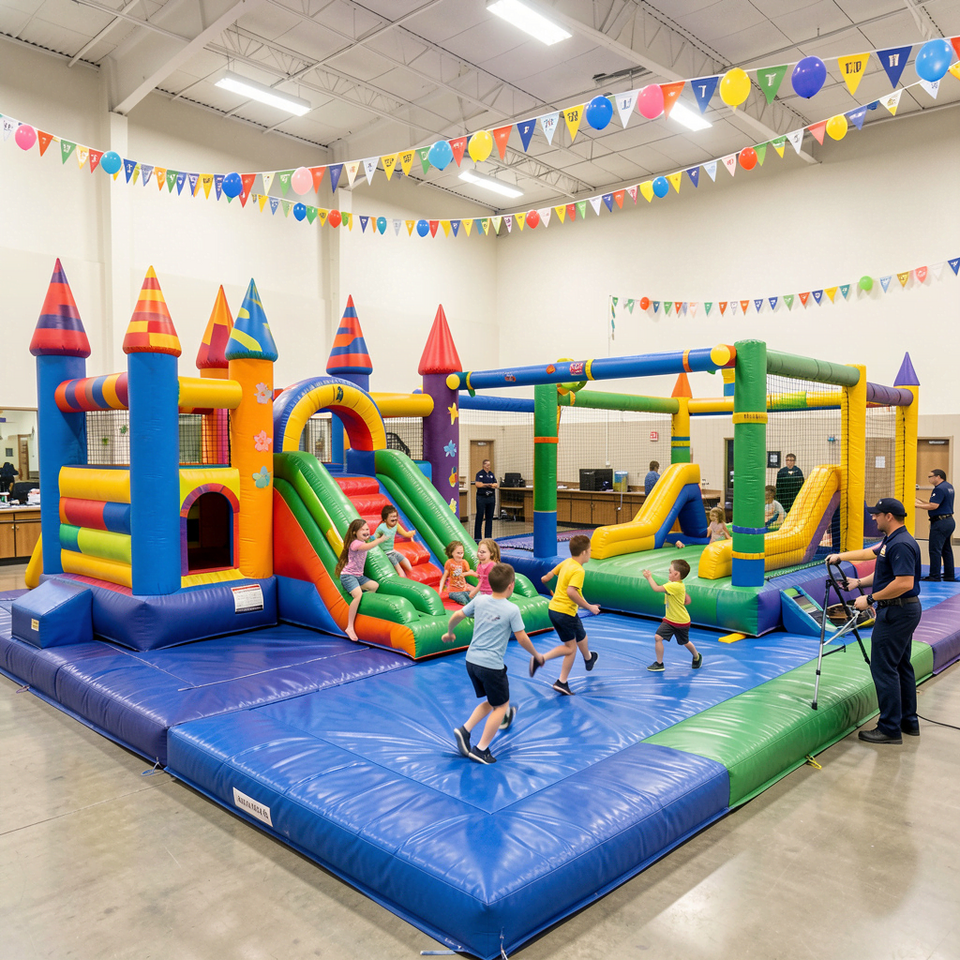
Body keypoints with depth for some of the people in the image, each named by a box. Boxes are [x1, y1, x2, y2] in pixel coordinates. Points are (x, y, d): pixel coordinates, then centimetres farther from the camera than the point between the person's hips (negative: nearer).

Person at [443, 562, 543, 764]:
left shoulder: (479, 600, 1)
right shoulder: (512, 609, -13)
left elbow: (456, 616, 8)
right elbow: (522, 639, -9)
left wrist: (449, 633, 27)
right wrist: (536, 655, 9)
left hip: (471, 661, 6)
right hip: (491, 666, -6)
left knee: (490, 701, 25)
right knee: (501, 705, 12)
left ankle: (464, 730, 11)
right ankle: (481, 749, 11)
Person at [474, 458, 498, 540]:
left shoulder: (492, 474, 13)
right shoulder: (479, 474, -1)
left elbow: (496, 485, 3)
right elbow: (477, 484, -15)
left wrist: (484, 484, -11)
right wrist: (491, 485, -10)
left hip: (491, 497, 5)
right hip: (481, 497, -5)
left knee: (489, 517, 7)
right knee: (479, 517, -4)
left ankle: (488, 536, 13)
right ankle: (477, 537, 0)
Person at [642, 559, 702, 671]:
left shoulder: (675, 586, -28)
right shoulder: (679, 585, 1)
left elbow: (657, 588, -30)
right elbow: (688, 600, 12)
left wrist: (649, 577, -19)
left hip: (681, 621, -8)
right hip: (669, 619, 8)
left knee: (685, 642, 16)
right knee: (658, 637, -7)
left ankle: (696, 656, 45)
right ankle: (659, 663, 5)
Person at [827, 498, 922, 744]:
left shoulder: (901, 544, -21)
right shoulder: (891, 541, 12)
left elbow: (904, 583, -28)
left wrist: (870, 599, -22)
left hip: (896, 611, -11)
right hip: (904, 610, 11)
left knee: (883, 667, -7)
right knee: (901, 665, 17)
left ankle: (890, 728, -1)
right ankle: (909, 721, 26)